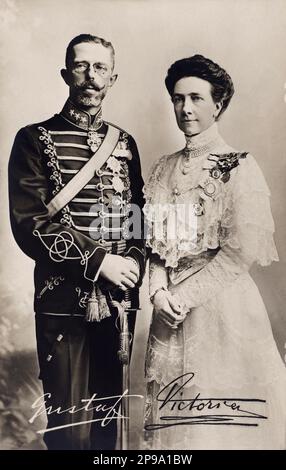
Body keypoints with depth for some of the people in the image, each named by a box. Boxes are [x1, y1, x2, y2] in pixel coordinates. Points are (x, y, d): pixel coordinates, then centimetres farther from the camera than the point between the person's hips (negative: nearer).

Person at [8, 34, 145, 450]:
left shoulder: (124, 142, 11)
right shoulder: (36, 140, -1)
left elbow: (138, 216, 12)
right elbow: (29, 226, -10)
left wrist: (134, 260, -7)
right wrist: (98, 260, -16)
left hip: (118, 301, 4)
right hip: (64, 304, -3)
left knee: (109, 415, 17)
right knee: (70, 426, 7)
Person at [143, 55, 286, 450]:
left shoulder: (239, 167, -7)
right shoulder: (164, 168, 9)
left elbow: (243, 250, -13)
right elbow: (156, 240, 9)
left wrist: (185, 294, -13)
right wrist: (159, 291, -6)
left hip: (222, 305, -4)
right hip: (171, 310, 5)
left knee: (221, 422, 7)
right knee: (174, 422, 15)